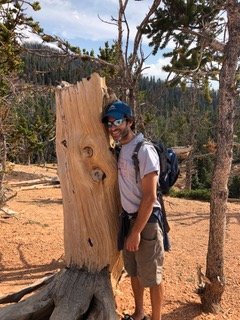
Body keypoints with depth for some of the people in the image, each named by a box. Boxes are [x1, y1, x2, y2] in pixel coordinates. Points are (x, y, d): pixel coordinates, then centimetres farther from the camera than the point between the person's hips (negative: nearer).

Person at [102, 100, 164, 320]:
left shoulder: (144, 150, -18)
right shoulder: (121, 150, 7)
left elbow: (149, 197, -20)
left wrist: (136, 232, -19)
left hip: (146, 221, -8)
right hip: (127, 218, 9)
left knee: (152, 276, 7)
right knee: (133, 271, 23)